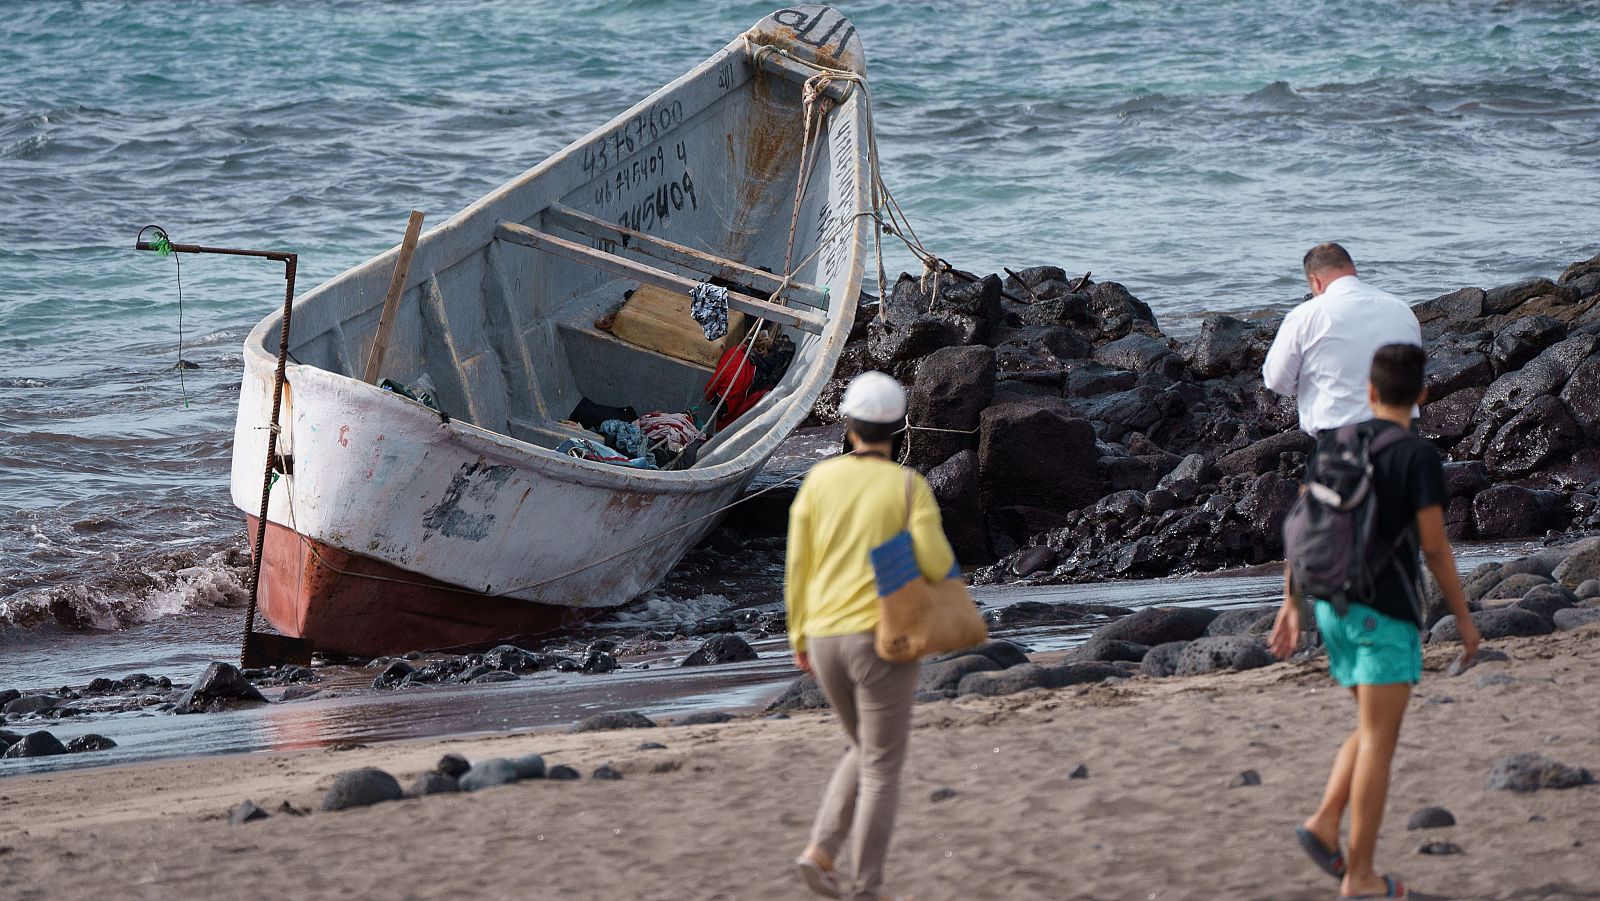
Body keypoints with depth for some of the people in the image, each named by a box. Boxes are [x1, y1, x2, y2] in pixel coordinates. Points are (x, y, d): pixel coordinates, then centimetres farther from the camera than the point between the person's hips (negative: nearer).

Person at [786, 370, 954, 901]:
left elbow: (798, 566, 5)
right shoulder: (910, 486, -8)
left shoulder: (818, 481, 3)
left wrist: (799, 639, 16)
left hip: (827, 639, 5)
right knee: (882, 768, 5)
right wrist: (943, 560, 8)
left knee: (866, 752, 24)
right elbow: (934, 560, -19)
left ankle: (821, 854, 7)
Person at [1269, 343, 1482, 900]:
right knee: (1379, 742, -2)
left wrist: (1292, 606, 14)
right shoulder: (1419, 455, -11)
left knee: (1373, 730, 20)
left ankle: (1325, 824, 1)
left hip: (1334, 608, 6)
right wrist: (1464, 618, -4)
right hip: (1386, 613, -6)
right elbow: (1434, 546, -13)